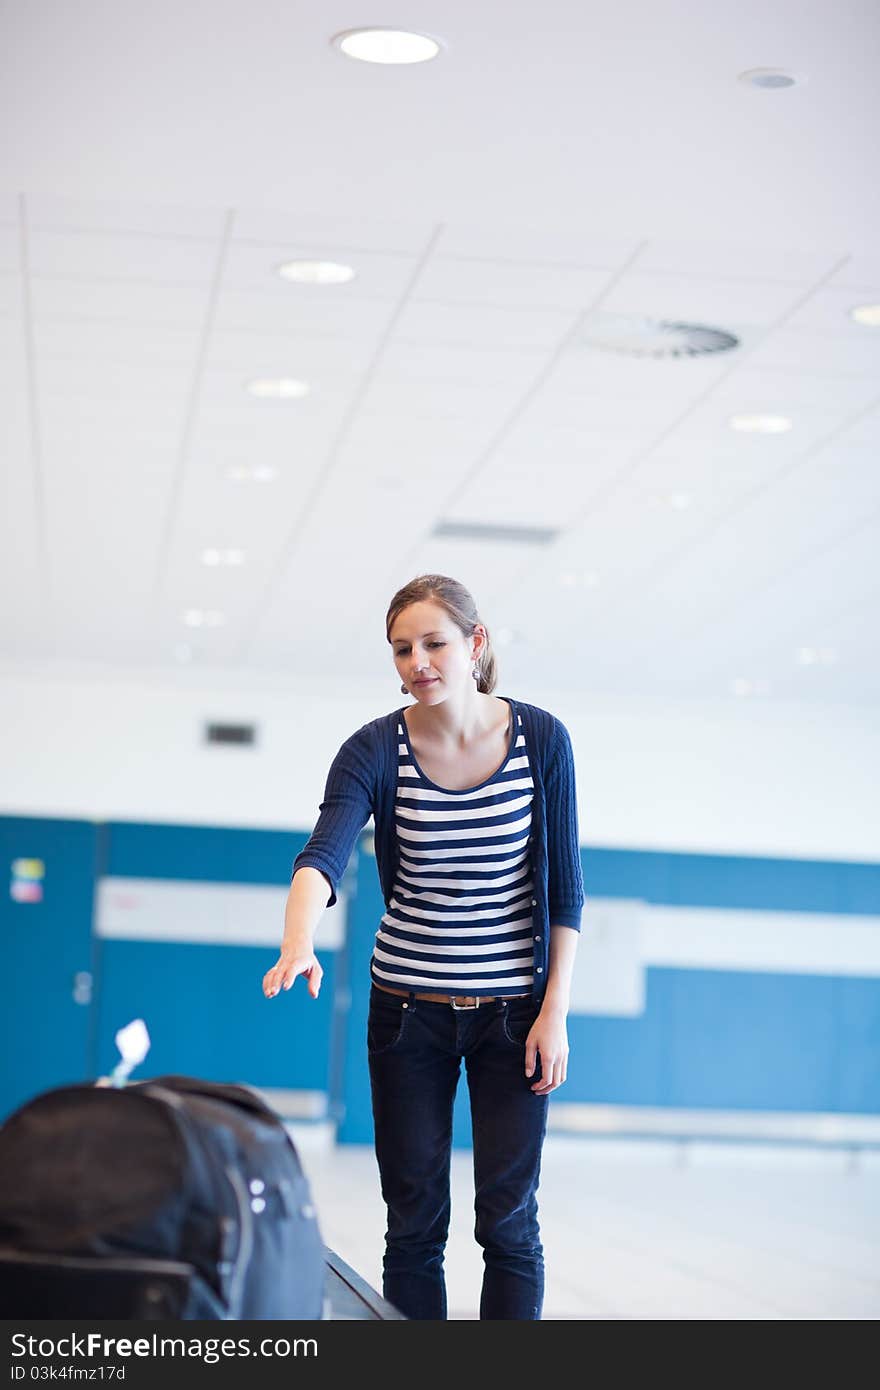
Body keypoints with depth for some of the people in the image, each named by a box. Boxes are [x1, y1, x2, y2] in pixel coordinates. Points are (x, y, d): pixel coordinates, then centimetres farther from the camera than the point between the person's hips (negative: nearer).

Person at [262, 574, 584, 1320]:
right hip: (408, 1007, 1)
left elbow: (565, 886, -3)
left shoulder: (541, 739, -6)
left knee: (509, 1218, -2)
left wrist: (556, 1011, -9)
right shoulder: (375, 750, -8)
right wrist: (299, 942, -45)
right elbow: (323, 854, -25)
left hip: (512, 1007, 0)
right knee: (415, 1220, 4)